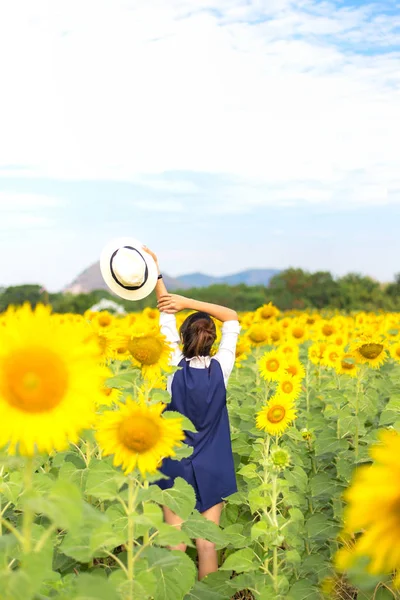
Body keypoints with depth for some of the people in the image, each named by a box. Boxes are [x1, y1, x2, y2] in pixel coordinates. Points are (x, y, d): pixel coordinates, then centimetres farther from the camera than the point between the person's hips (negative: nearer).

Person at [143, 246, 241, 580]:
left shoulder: (175, 368, -13)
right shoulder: (221, 369, -11)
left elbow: (166, 315, -5)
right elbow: (233, 318, -2)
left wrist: (156, 273, -3)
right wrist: (189, 302, -11)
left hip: (177, 467, -1)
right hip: (212, 471, 1)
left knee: (175, 543, 7)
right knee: (207, 543, 8)